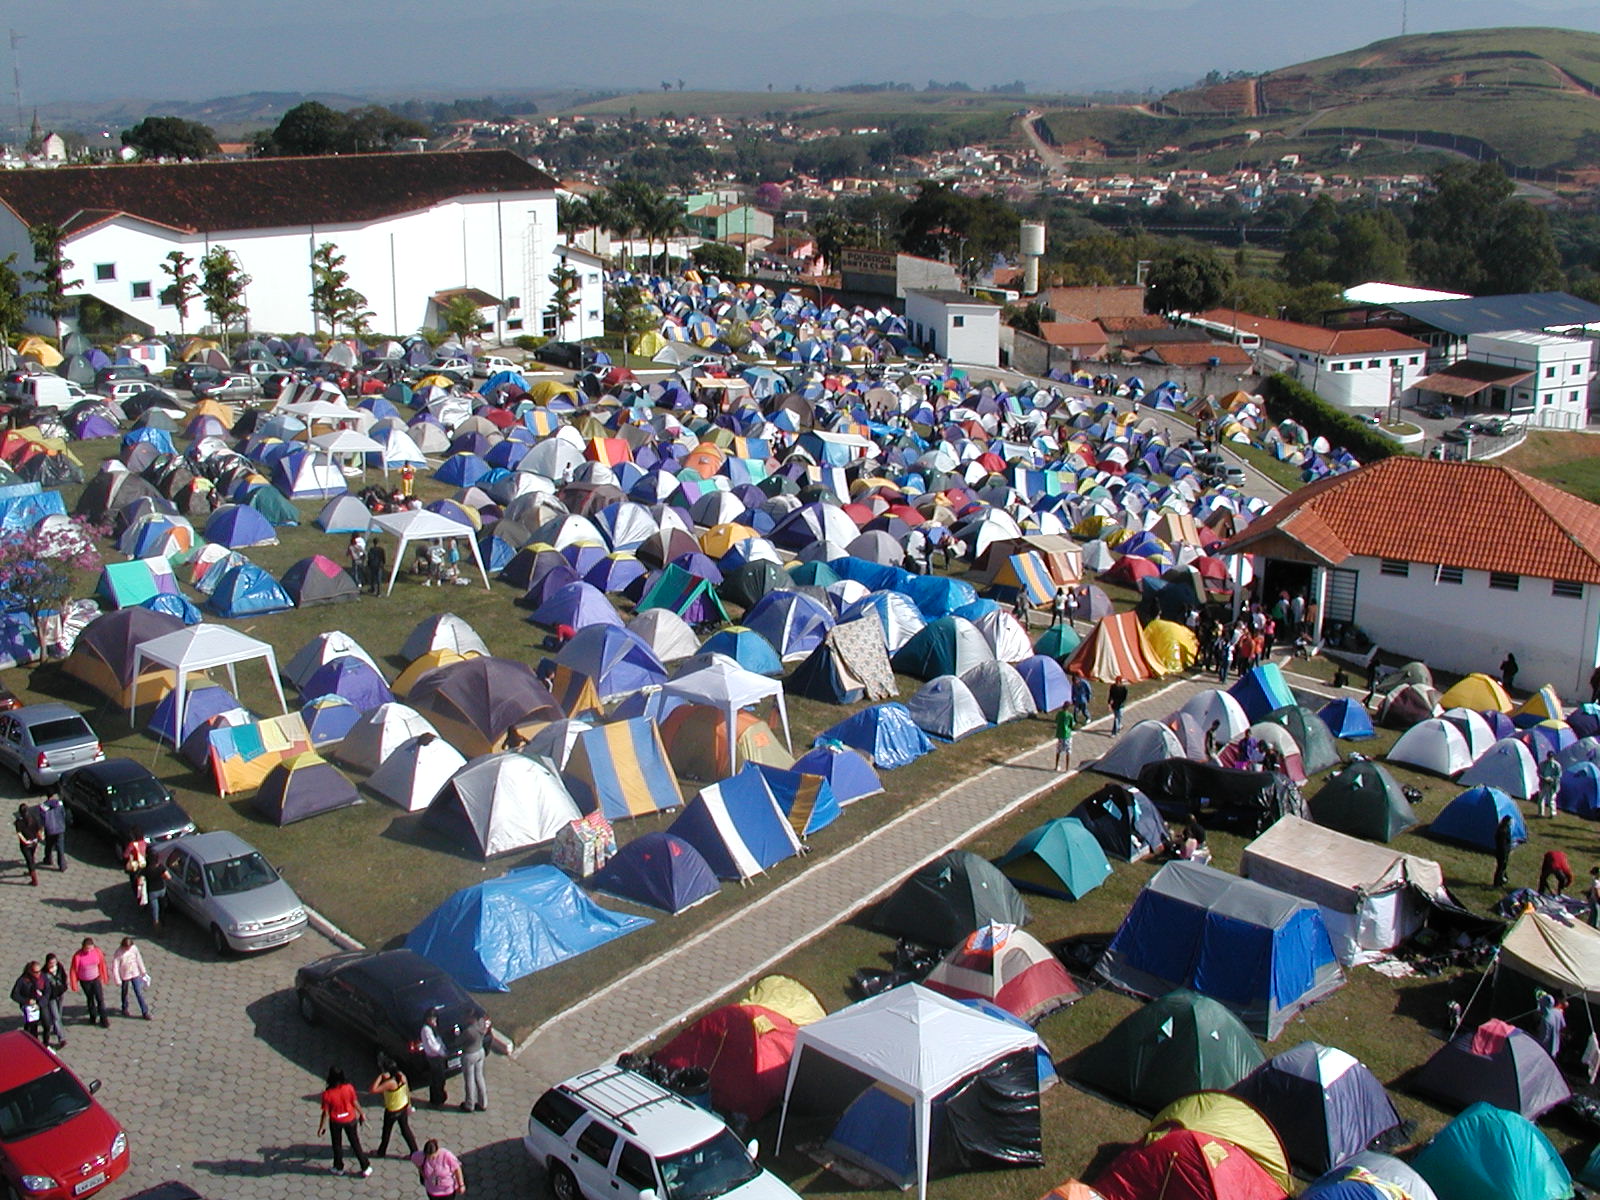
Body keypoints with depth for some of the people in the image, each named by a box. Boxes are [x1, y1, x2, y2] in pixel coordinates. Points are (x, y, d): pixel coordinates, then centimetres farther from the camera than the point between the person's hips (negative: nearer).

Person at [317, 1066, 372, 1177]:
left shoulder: (327, 1094, -24)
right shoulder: (348, 1088, -19)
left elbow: (325, 1113, -16)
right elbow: (355, 1103, -7)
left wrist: (321, 1127, -3)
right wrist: (361, 1114, 10)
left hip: (335, 1122, -2)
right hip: (350, 1119, 2)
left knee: (336, 1145, 22)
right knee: (355, 1143, 17)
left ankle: (339, 1168, 37)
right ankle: (366, 1168, 22)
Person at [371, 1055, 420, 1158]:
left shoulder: (390, 1083, -35)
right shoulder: (402, 1076, -14)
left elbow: (373, 1090, -40)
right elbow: (407, 1091, 1)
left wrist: (380, 1077, -37)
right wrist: (409, 1104, 14)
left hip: (392, 1111, -6)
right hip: (404, 1106, 6)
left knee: (386, 1131, 19)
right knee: (405, 1128, 20)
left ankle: (381, 1152, 41)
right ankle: (414, 1151, 26)